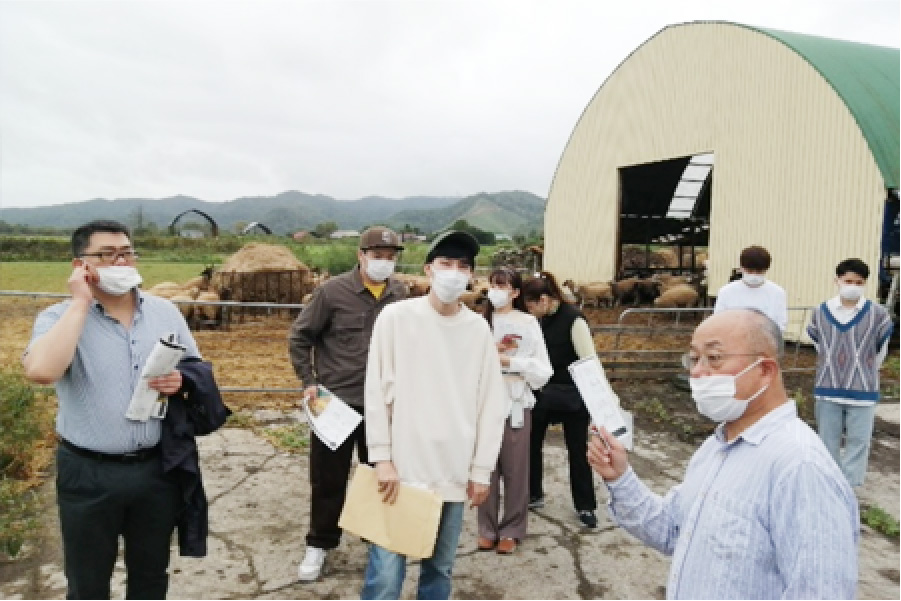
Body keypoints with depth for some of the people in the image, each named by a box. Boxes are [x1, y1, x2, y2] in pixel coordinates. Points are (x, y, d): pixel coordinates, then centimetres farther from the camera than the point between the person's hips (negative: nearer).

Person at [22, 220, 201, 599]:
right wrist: (80, 302, -23)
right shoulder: (59, 317, -10)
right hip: (89, 474, -3)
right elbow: (40, 371, -30)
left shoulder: (165, 311, 1)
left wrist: (181, 381, -14)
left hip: (157, 468, 3)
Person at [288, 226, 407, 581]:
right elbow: (300, 337, -2)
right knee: (328, 476, 8)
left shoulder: (400, 294, -1)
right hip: (336, 400, -3)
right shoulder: (333, 291, -10)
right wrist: (308, 382, -7)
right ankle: (320, 543, 26)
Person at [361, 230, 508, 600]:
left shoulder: (478, 328, 3)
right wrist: (382, 458, -7)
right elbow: (377, 392, -4)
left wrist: (481, 470, 3)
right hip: (403, 467, -3)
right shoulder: (397, 317, -5)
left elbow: (491, 404, 5)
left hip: (454, 472, 3)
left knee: (440, 565, 14)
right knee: (387, 570, -1)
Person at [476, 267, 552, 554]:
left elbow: (543, 372, -4)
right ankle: (487, 529, 22)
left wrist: (510, 361, -12)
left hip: (516, 404, -1)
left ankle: (511, 530, 21)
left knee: (515, 469, 7)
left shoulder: (528, 324, -2)